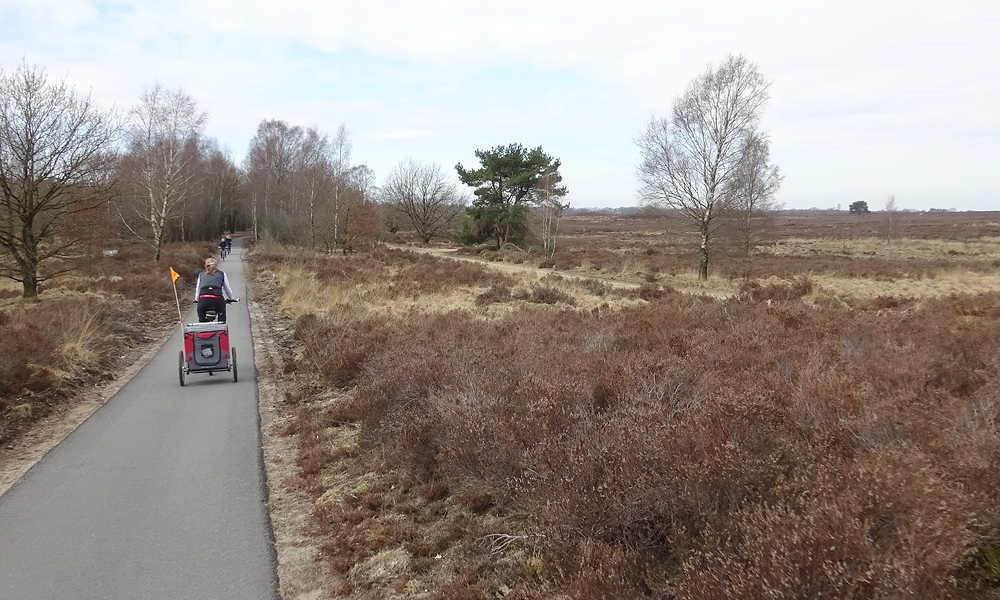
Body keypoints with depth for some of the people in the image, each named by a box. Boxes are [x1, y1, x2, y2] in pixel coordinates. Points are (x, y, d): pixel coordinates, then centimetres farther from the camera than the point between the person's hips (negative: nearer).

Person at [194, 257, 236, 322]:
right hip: (217, 299, -1)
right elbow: (228, 290, 25)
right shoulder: (221, 274, 21)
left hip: (203, 300, 1)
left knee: (202, 323, 14)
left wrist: (196, 299, 44)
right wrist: (231, 299, 42)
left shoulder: (201, 275, 25)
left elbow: (197, 289, 27)